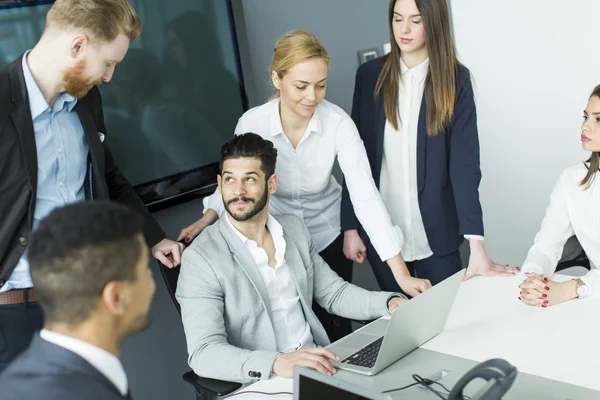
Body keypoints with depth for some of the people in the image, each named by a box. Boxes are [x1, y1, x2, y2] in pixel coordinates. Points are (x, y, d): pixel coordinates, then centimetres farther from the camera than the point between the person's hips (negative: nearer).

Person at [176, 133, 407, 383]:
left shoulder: (294, 229, 8)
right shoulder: (201, 258, -12)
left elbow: (333, 293, 15)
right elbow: (203, 352, -20)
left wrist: (390, 303, -2)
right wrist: (277, 363, -35)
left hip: (319, 366, 6)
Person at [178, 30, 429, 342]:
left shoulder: (338, 123, -23)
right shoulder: (252, 123, -21)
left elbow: (365, 195, -27)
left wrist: (401, 273, -32)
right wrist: (208, 219, -20)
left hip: (328, 235, 0)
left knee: (335, 326, 9)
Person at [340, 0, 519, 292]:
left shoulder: (455, 80, -5)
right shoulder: (370, 75, 0)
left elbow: (464, 161, -12)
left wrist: (476, 247, -20)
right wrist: (351, 227, -4)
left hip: (435, 233, -1)